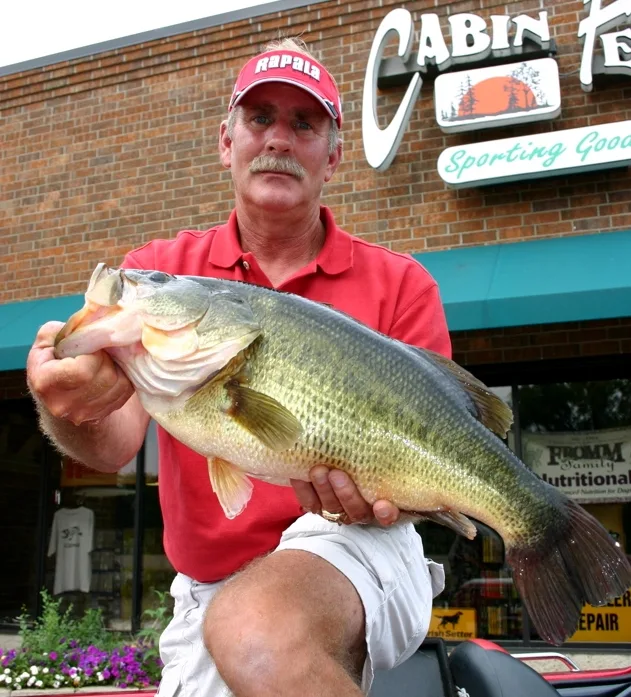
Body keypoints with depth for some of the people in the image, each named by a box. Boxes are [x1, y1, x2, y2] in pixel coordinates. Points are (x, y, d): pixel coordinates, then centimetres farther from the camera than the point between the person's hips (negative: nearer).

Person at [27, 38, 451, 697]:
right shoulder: (160, 271, 4)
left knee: (254, 629, -32)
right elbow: (115, 443, -8)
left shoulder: (401, 285, -1)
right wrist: (70, 408, -32)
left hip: (353, 544, -3)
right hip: (204, 587, 4)